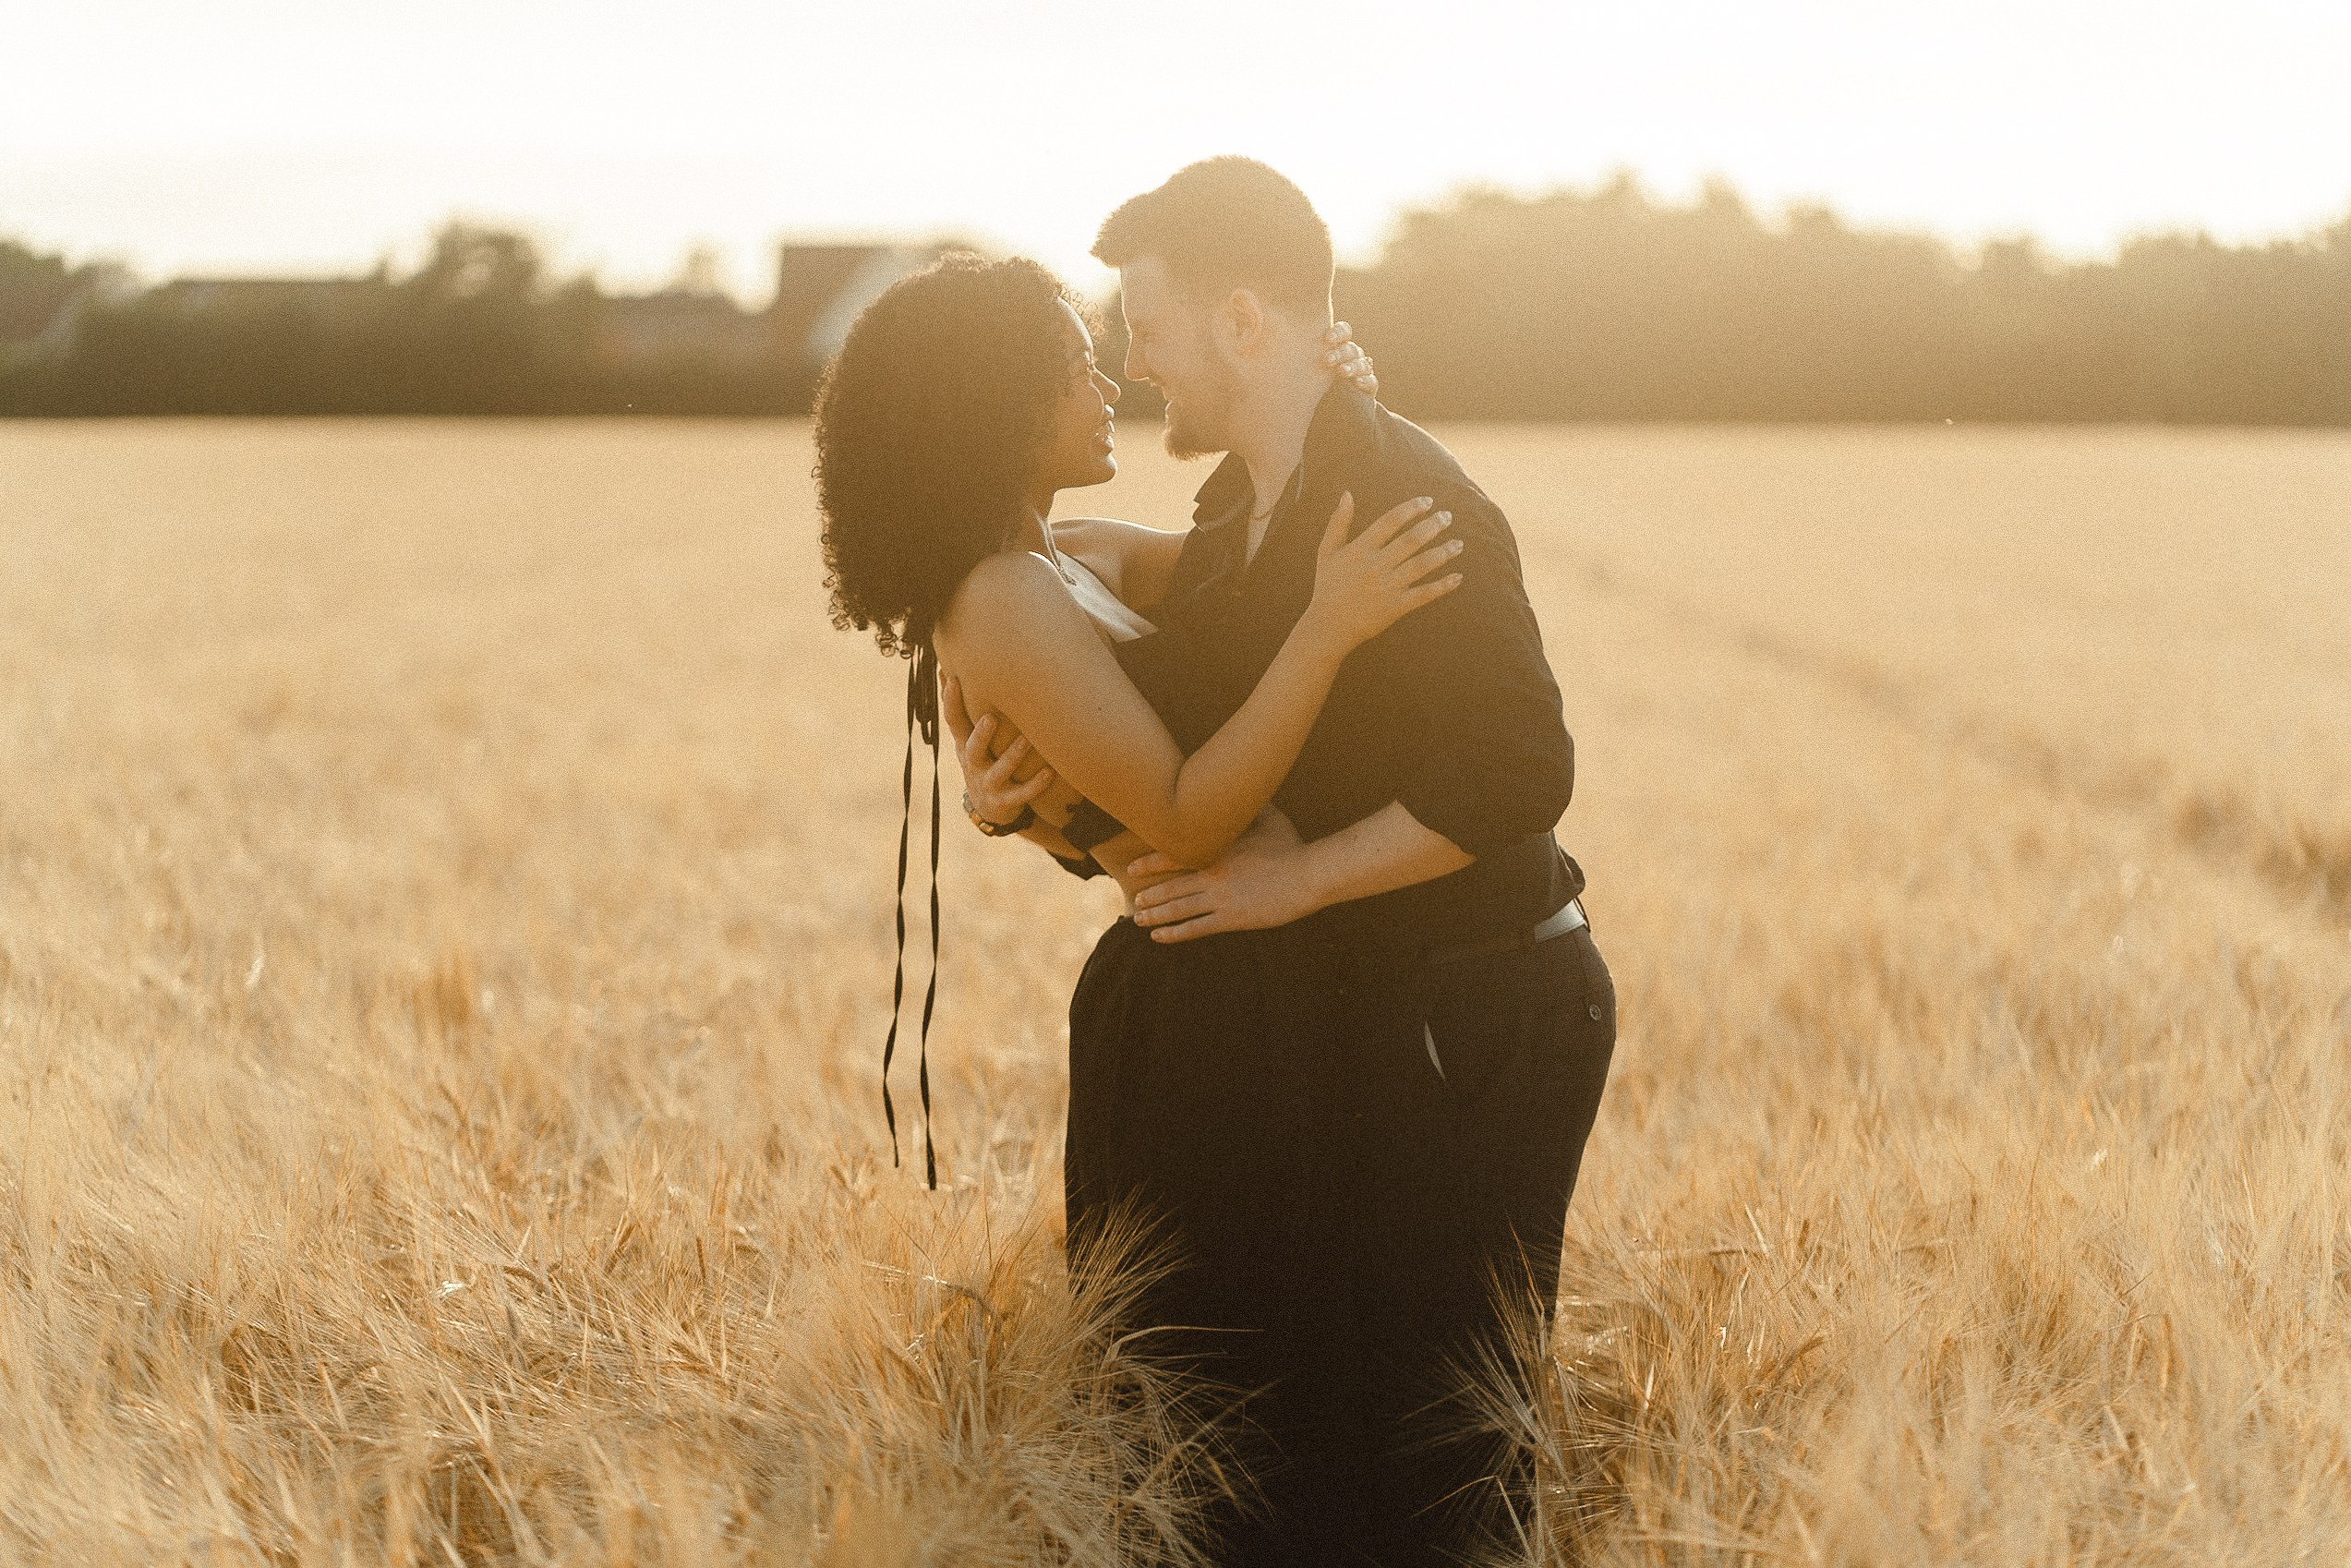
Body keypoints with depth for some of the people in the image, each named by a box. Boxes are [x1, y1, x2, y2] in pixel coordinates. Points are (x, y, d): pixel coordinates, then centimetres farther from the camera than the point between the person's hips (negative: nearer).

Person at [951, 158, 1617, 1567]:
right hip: (1351, 1008, 9)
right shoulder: (1241, 512, 9)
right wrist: (1013, 776, -5)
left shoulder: (1409, 504, -21)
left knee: (1411, 1440, -2)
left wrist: (1294, 877, -23)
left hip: (1474, 1021, -9)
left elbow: (1516, 774, -28)